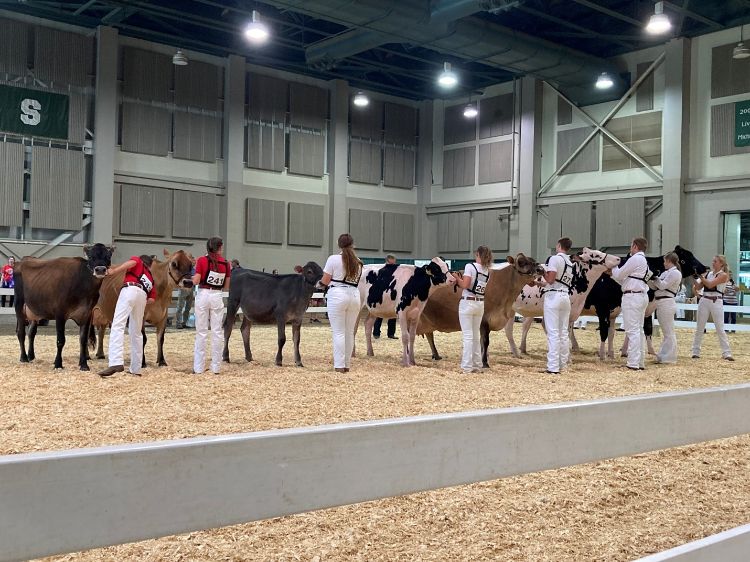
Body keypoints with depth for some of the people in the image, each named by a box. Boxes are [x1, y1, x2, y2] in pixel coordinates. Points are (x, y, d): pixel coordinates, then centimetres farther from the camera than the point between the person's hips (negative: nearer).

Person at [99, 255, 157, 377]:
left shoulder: (137, 260, 27)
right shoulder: (151, 278, 36)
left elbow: (132, 262, -1)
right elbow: (152, 299, 20)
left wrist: (113, 271, 1)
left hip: (130, 290, -6)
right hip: (143, 295, 6)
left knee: (118, 325, -17)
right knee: (136, 332, 16)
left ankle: (116, 363, -35)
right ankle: (136, 369, 16)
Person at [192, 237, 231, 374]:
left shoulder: (202, 260, -5)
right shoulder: (225, 263, 1)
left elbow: (196, 281, -8)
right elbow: (226, 287, 5)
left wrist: (193, 278, 13)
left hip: (203, 295, -1)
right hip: (217, 297, 1)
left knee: (201, 332, 4)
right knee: (217, 331, 7)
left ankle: (198, 368, 7)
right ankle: (216, 367, 10)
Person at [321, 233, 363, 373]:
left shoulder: (333, 259, -6)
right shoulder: (358, 262, 9)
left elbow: (325, 281, -4)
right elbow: (357, 280, 13)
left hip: (337, 295, -4)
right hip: (354, 295, 4)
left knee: (338, 332, -1)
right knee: (350, 332, 12)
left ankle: (339, 366, -2)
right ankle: (347, 365, 17)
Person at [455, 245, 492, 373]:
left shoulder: (470, 266, -11)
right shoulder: (487, 271, 9)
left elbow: (465, 285, -19)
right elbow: (484, 287, 11)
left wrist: (457, 278, 0)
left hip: (467, 303, -6)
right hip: (480, 304, 6)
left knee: (468, 335, -5)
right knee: (476, 335, 14)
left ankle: (467, 366, -5)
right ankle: (477, 365, 17)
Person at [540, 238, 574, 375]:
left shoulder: (555, 258, -10)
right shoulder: (570, 263, 13)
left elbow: (550, 279, -16)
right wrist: (543, 283, 22)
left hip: (553, 296, -7)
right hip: (566, 296, 7)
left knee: (553, 333, -7)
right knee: (564, 332, 13)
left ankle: (553, 367, -8)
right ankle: (562, 364, 18)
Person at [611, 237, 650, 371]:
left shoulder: (635, 259, -11)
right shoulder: (645, 261, 20)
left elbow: (619, 275, -6)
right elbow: (624, 279, 22)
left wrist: (613, 269, 13)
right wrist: (614, 274, 24)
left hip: (632, 296, -10)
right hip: (642, 296, 10)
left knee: (633, 330, -10)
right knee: (639, 330, 13)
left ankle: (633, 363, -10)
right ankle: (641, 362, 17)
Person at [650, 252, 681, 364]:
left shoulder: (675, 273, -9)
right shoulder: (666, 273, 16)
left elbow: (663, 285, -16)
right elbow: (654, 286, 15)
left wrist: (654, 278, -9)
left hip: (667, 303, -9)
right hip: (660, 303, 9)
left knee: (668, 331, -4)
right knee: (666, 331, 16)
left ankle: (669, 357, 1)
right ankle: (663, 355, 23)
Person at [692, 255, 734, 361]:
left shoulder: (723, 275, -5)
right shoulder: (708, 273, 10)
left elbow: (710, 284, -16)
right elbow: (698, 285, 6)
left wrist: (701, 276, -12)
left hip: (716, 302, -5)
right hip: (704, 301, 5)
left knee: (720, 329, -4)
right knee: (699, 328, 6)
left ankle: (726, 353, 1)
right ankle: (695, 352, 12)